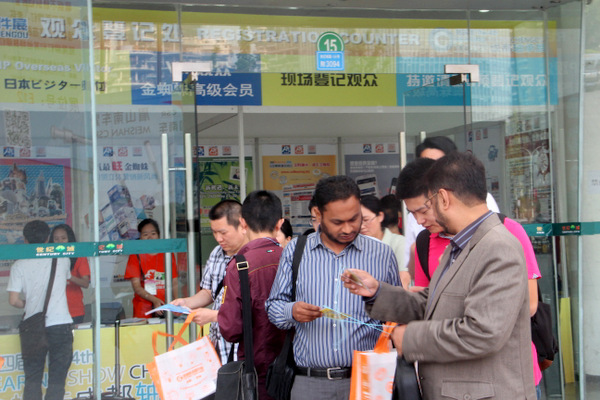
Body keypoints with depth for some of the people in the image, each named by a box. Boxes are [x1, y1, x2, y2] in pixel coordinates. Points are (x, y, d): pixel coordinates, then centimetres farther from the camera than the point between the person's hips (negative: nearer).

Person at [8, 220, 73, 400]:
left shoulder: (19, 266, -1)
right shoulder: (62, 260, 3)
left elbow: (13, 300, -5)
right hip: (60, 325, 0)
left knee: (32, 380, 11)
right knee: (56, 381, 4)